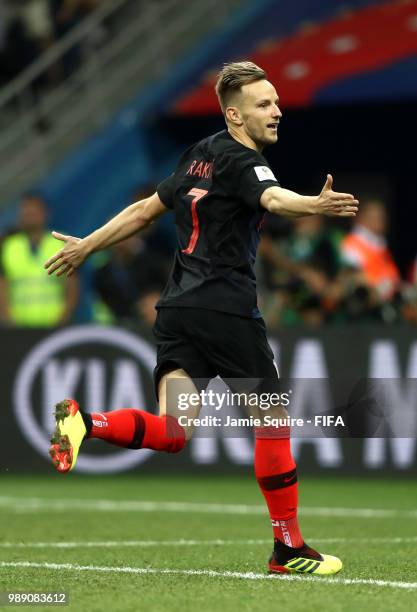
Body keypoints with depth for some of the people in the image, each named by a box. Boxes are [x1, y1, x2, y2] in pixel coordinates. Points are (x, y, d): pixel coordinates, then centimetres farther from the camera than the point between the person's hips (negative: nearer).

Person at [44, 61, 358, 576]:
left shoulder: (200, 155, 17)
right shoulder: (242, 162, -8)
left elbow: (146, 209, 25)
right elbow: (273, 199, -31)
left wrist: (88, 245, 38)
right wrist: (317, 205, -52)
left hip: (176, 307, 7)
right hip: (226, 307, -7)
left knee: (171, 433, -1)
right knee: (272, 418, 5)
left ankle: (84, 424, -24)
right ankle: (288, 547, 9)